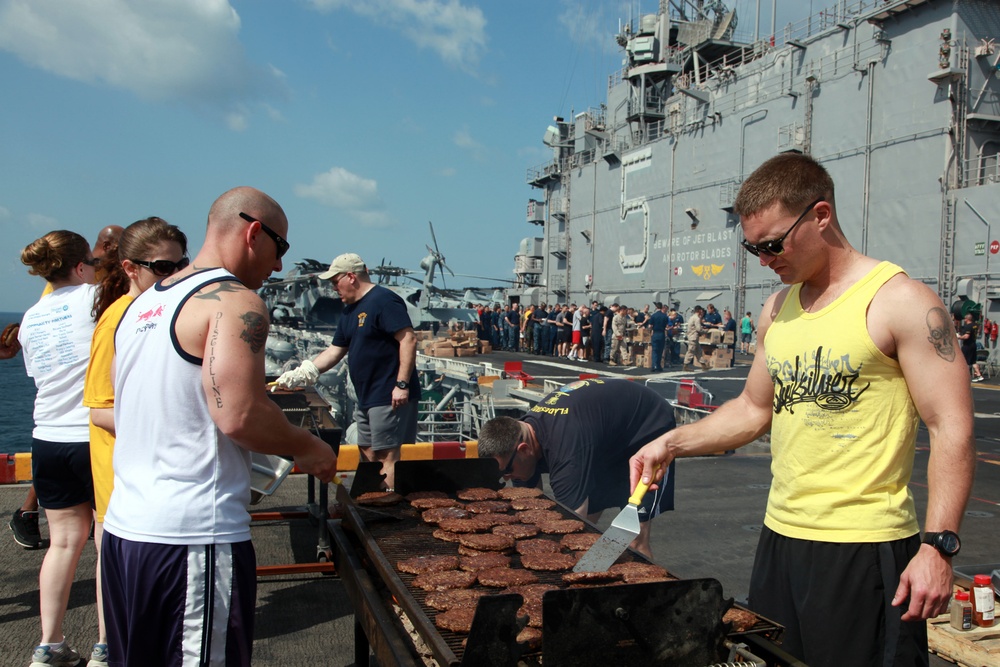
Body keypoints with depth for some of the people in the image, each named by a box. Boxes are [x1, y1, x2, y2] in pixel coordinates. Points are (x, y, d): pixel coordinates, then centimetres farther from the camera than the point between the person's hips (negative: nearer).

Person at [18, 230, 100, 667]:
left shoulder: (30, 318, 10)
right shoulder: (93, 298, -8)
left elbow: (37, 375, 19)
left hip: (47, 439, 6)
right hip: (94, 437, -5)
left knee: (65, 540, 14)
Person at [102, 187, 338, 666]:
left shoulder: (140, 305, 14)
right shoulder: (235, 300, -12)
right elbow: (239, 415, -23)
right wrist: (309, 448, -5)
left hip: (122, 528, 9)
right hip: (195, 538, -8)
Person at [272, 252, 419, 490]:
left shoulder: (383, 301, -13)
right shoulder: (351, 310, 16)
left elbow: (409, 339, -21)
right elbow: (335, 351, 20)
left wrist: (402, 384, -24)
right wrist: (300, 374, 10)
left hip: (390, 398, -10)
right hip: (367, 397, 10)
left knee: (387, 457, -6)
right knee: (369, 454, 13)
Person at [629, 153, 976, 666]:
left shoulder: (900, 301, -10)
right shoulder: (777, 310, 10)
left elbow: (952, 431, -13)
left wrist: (937, 546, -20)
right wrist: (672, 443, 7)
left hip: (865, 549, -6)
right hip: (780, 539, 7)